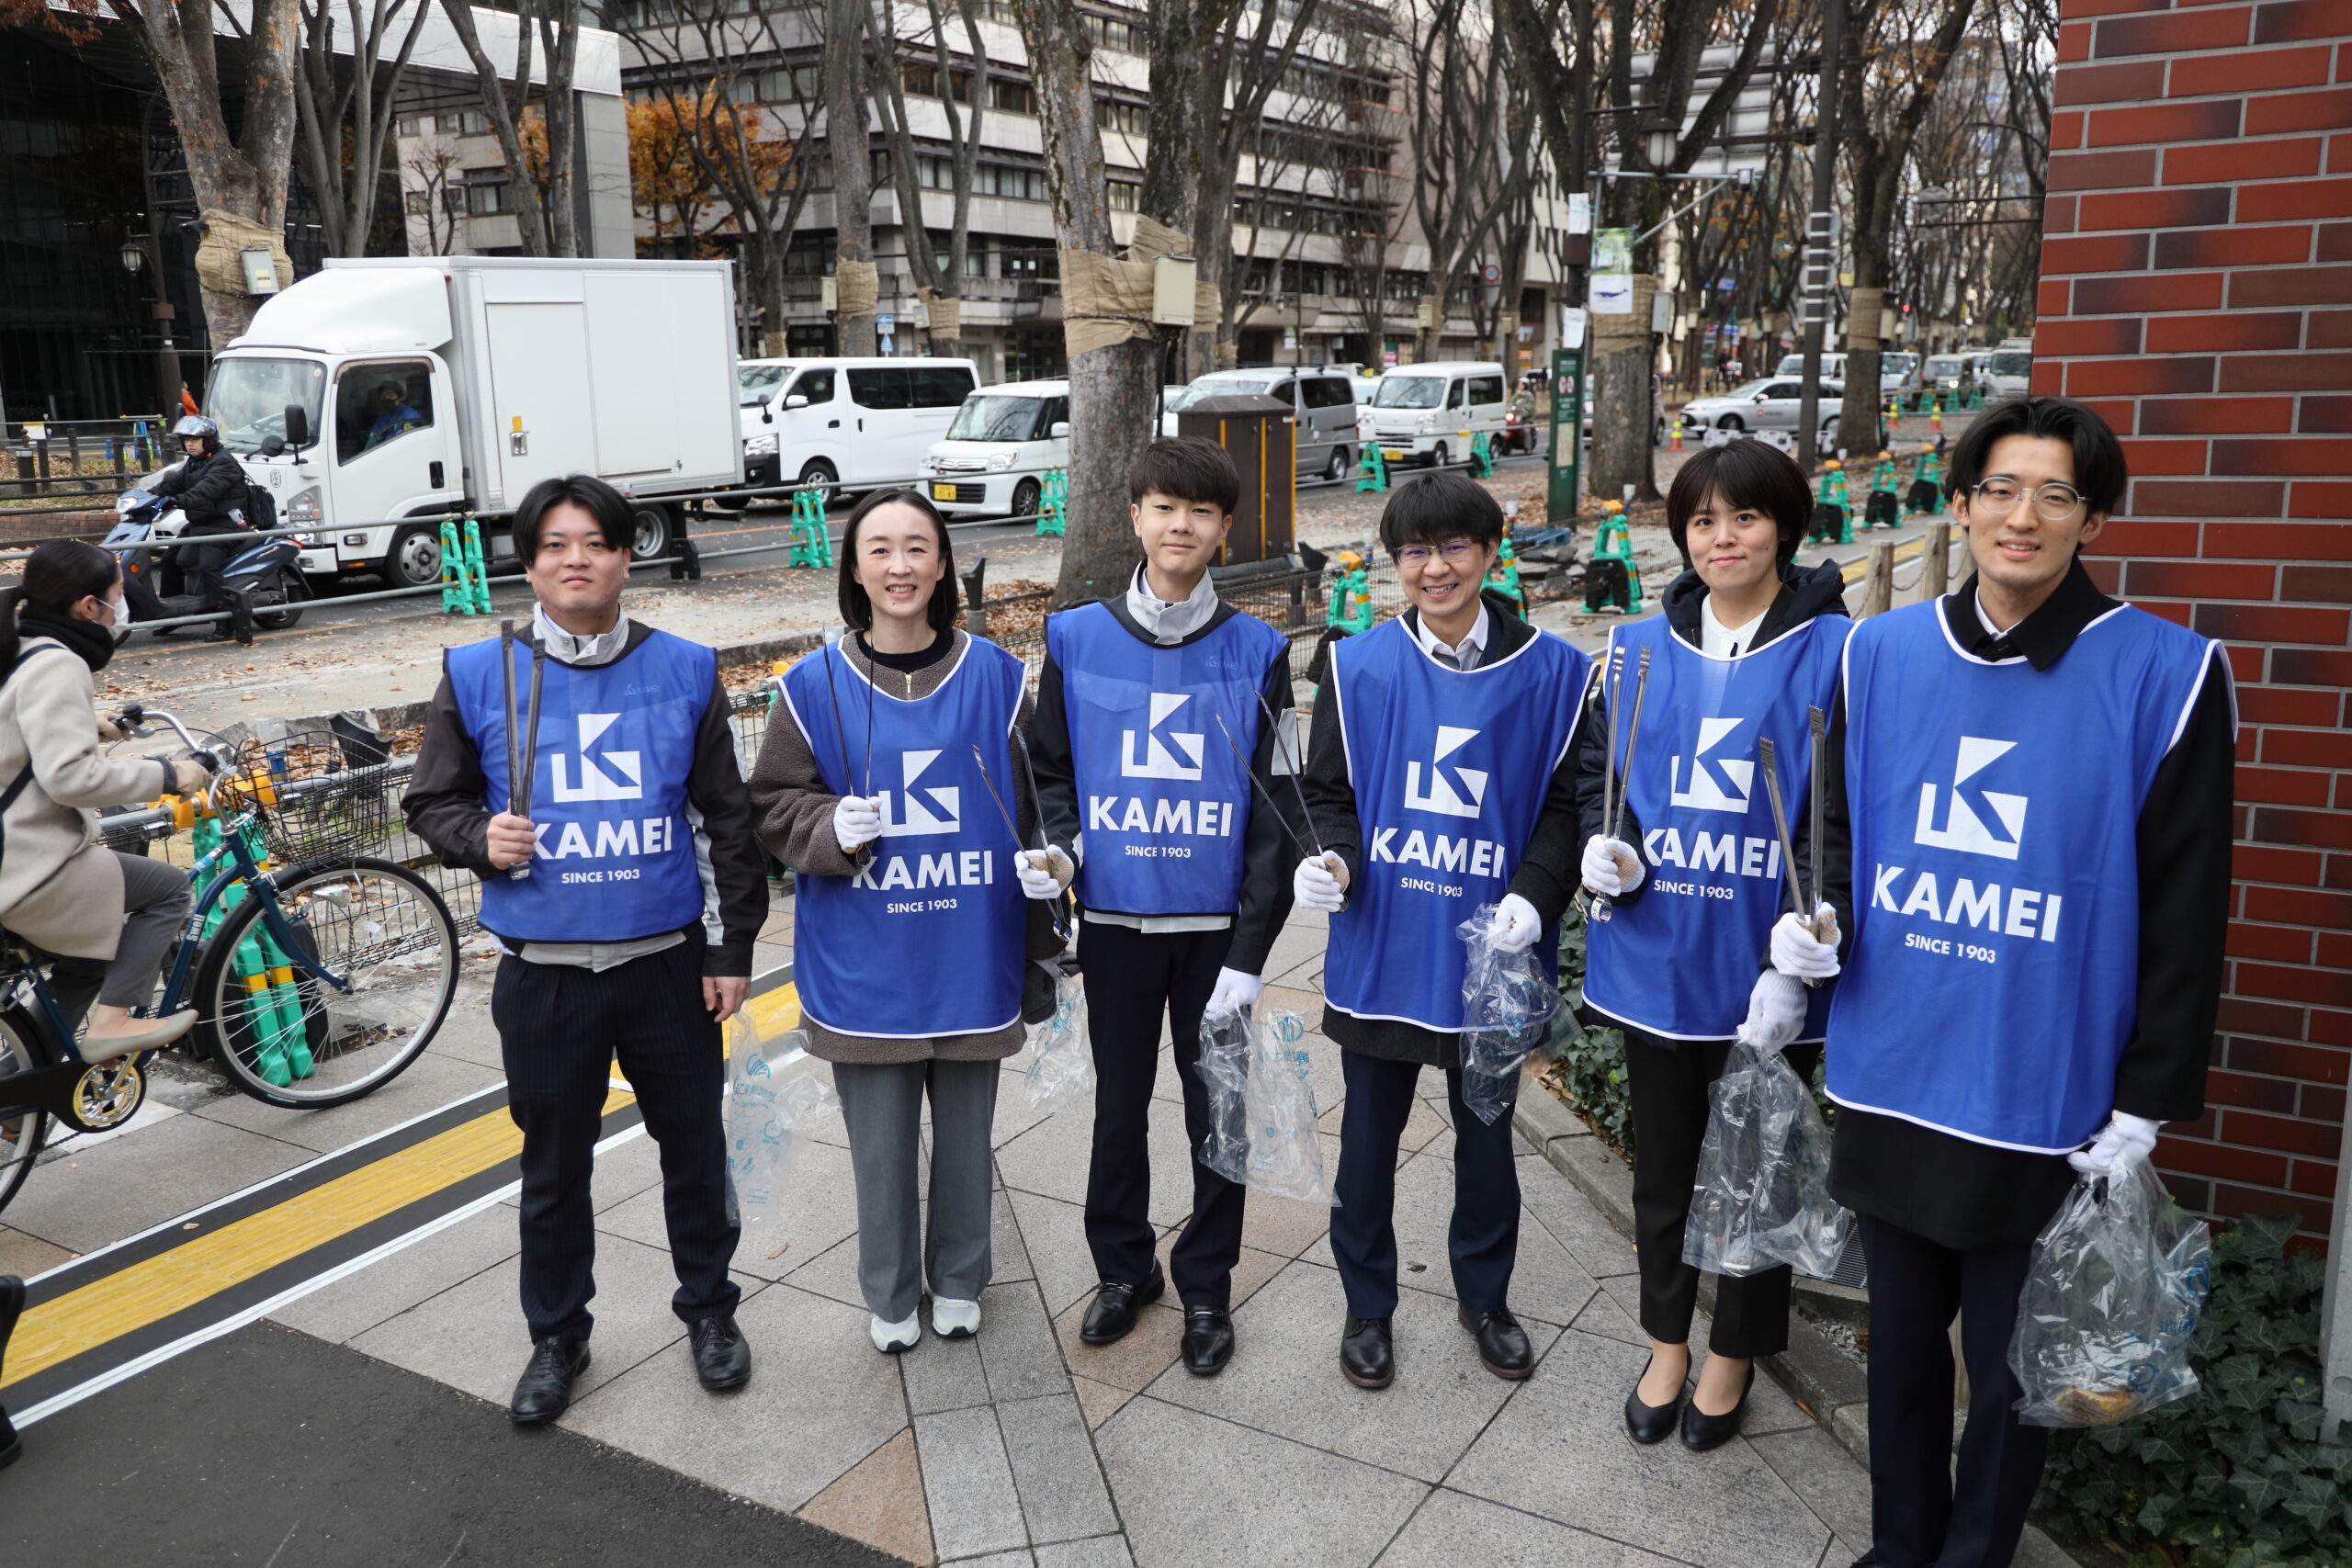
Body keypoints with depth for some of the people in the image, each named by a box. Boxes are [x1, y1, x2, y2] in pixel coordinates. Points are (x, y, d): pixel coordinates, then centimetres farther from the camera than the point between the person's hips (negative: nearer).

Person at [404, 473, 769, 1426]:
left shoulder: (685, 671, 0)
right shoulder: (479, 675, -2)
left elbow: (726, 820, 4)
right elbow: (431, 802, 8)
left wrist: (732, 947, 3)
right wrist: (479, 837, -15)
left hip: (669, 964, 0)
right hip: (543, 977, 0)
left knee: (695, 1148, 13)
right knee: (554, 1166, 14)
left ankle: (709, 1308, 35)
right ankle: (557, 1336, 34)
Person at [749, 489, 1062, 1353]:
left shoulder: (997, 676, -2)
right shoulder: (817, 684, -3)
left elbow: (1035, 815, 4)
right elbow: (775, 807, 3)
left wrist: (1046, 941, 6)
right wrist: (834, 827, -19)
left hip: (972, 957, 1)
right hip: (864, 965, 0)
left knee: (966, 1134, 15)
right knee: (880, 1143, 11)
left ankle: (959, 1280, 38)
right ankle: (891, 1295, 33)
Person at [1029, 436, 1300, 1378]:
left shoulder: (1257, 652, -4)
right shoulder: (1075, 638, 0)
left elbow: (1274, 809, -4)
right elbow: (1052, 769, 10)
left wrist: (1249, 952, -8)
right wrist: (1058, 848, -11)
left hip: (1217, 925, -1)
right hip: (1114, 921, 1)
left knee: (1218, 1111, 10)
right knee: (1119, 1105, 14)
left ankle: (1206, 1286, 28)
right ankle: (1122, 1268, 34)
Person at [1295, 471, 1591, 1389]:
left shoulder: (1551, 673, -4)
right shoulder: (1359, 667, -3)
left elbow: (1562, 804, 0)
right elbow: (1327, 793, 3)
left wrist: (1532, 894, -16)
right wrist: (1331, 860, -18)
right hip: (1379, 950, 0)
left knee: (1486, 1133, 17)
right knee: (1371, 1133, 13)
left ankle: (1485, 1297, 39)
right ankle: (1368, 1305, 33)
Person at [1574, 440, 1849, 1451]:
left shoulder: (1834, 654, -9)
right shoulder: (1639, 649, 4)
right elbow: (1593, 769, 16)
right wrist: (1598, 843, -6)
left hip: (1763, 973, -3)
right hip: (1655, 958, 4)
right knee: (1662, 1164, 17)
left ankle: (1735, 1354, 36)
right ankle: (1666, 1344, 38)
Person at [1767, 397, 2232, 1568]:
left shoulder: (2163, 673, -10)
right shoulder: (1881, 652, 1)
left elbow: (2182, 909, -7)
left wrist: (2144, 1105, -6)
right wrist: (1819, 924, -6)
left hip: (2044, 1104, -3)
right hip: (1891, 1076, 4)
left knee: (2008, 1360, 13)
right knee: (1901, 1335, 19)